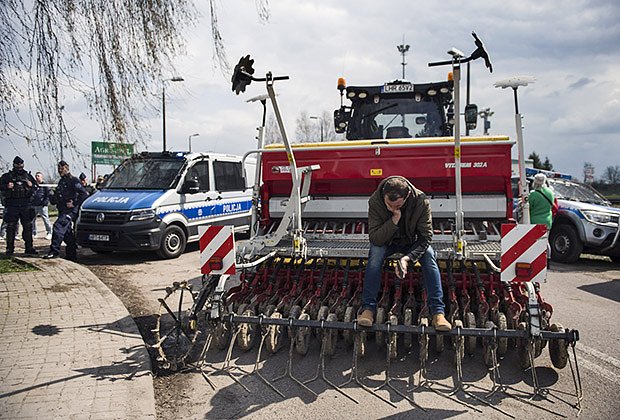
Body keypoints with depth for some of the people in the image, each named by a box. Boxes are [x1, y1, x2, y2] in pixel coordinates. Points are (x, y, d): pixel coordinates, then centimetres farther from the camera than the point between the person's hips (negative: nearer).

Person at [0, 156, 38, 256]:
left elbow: (36, 186, 17)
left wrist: (32, 185, -4)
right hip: (12, 206, -2)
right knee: (11, 227, 1)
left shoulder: (28, 176, 12)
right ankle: (10, 249, 7)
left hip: (26, 206, 2)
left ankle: (29, 248, 12)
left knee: (28, 227, 5)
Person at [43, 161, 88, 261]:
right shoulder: (61, 182, 22)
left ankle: (54, 251, -22)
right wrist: (53, 198, 10)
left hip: (70, 211, -9)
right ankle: (72, 254, 16)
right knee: (67, 232, 10)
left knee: (58, 226, -22)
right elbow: (54, 199, 33)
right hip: (62, 210, 9)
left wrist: (74, 204, -18)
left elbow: (84, 194, -15)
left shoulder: (73, 180, -6)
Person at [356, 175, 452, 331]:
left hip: (412, 242, 1)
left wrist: (408, 258, -38)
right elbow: (374, 238, -29)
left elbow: (426, 236, -23)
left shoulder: (421, 201, -28)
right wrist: (394, 220, -42)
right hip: (386, 241, 0)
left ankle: (438, 312, -26)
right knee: (375, 254, -31)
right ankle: (368, 308, -26)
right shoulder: (375, 201, -28)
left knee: (429, 256, -27)